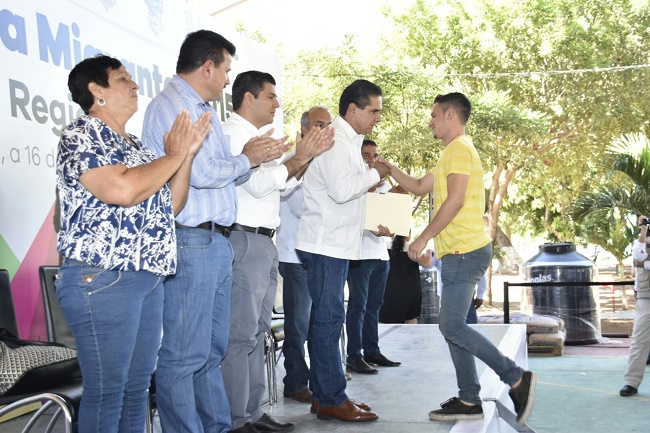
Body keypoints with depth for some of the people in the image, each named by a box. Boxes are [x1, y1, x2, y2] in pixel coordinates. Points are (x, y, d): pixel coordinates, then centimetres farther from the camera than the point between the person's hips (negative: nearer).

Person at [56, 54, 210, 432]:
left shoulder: (134, 145, 19)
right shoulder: (81, 136, -6)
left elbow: (169, 206, 19)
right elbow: (123, 191, -22)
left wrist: (188, 154, 8)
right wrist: (174, 155, -7)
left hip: (148, 277, 9)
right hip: (102, 279, -9)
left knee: (138, 386, 13)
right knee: (106, 390, -4)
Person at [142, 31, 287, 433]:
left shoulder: (205, 109, 20)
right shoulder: (172, 105, -9)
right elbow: (202, 173, -18)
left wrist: (257, 158, 7)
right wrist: (246, 159, -2)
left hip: (218, 241, 10)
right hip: (191, 241, -10)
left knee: (212, 350, 15)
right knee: (184, 355, -3)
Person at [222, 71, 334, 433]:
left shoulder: (258, 137, 21)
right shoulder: (233, 133, -8)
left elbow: (284, 185, 23)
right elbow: (258, 184, -18)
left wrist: (308, 156, 11)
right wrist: (298, 157, -12)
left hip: (264, 242, 10)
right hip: (245, 240, -10)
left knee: (258, 331, 12)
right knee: (241, 335, -8)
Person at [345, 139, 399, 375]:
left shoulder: (384, 184, 17)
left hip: (380, 252, 7)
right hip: (359, 253, -7)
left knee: (374, 305, 12)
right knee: (358, 305, -6)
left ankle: (372, 351, 20)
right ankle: (354, 357, -3)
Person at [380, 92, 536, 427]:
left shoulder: (460, 148, -10)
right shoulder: (452, 153, 23)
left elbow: (455, 199, -20)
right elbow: (418, 187, 28)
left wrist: (424, 238, -17)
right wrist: (387, 167, 23)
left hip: (465, 251, -11)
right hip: (460, 252, 11)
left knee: (453, 326, -11)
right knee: (453, 326, 10)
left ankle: (517, 378, -7)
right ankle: (468, 401, 14)